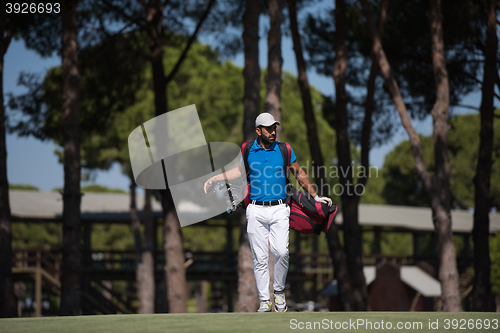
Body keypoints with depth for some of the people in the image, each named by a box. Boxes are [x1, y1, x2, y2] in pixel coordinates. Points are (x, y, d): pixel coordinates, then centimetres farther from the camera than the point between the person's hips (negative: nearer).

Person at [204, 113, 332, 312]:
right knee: (260, 258, -1)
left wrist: (315, 197, 14)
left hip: (279, 209, -1)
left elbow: (299, 175, 13)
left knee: (281, 251, -17)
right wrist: (214, 179, 21)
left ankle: (279, 291, 4)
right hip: (256, 211, 1)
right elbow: (240, 171, 23)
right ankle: (264, 301, 6)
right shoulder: (248, 150, 5)